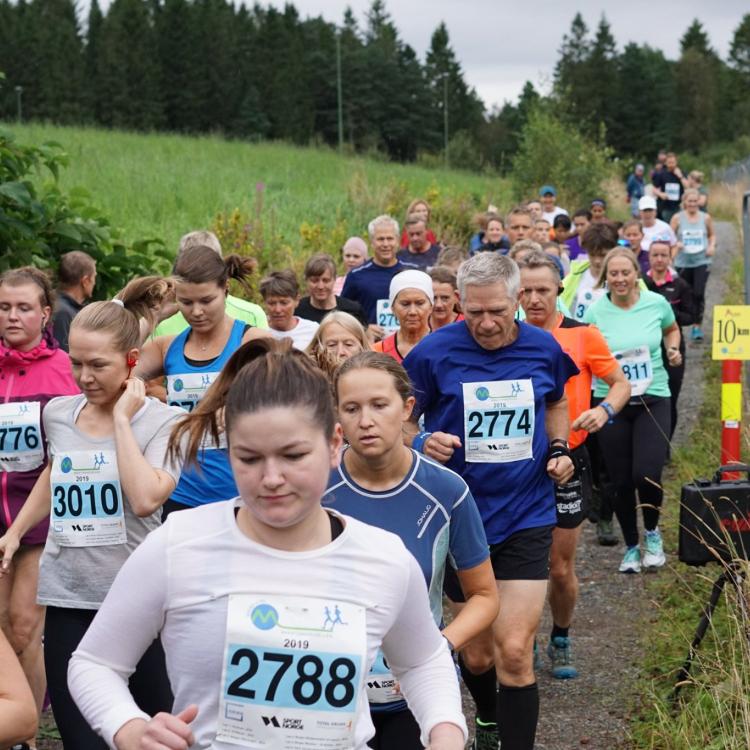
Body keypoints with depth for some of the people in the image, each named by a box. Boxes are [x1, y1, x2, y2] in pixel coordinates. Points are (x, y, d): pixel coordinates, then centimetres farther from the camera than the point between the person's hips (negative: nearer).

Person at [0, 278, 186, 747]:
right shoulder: (57, 414, 5)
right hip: (68, 598, 4)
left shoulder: (164, 421, -8)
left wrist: (121, 419, -17)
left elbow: (144, 499, -25)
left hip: (137, 599, -3)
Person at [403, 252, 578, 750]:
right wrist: (421, 443, -23)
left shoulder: (544, 349, -2)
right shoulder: (434, 352, -12)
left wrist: (560, 448, 2)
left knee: (514, 652, -11)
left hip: (526, 518, 0)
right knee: (476, 653, 14)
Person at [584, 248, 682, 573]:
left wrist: (673, 349, 0)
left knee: (647, 473, -16)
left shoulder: (656, 303, -2)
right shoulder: (595, 312, -5)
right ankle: (631, 547, 27)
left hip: (653, 399, 0)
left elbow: (671, 329, 19)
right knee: (621, 480, 6)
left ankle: (652, 532, 15)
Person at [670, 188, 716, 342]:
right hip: (683, 262, 1)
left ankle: (697, 326, -4)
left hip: (702, 261, 0)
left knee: (699, 293, -12)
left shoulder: (706, 218, 2)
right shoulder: (677, 218, -1)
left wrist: (712, 246, -3)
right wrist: (676, 244, -18)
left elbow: (712, 234, 16)